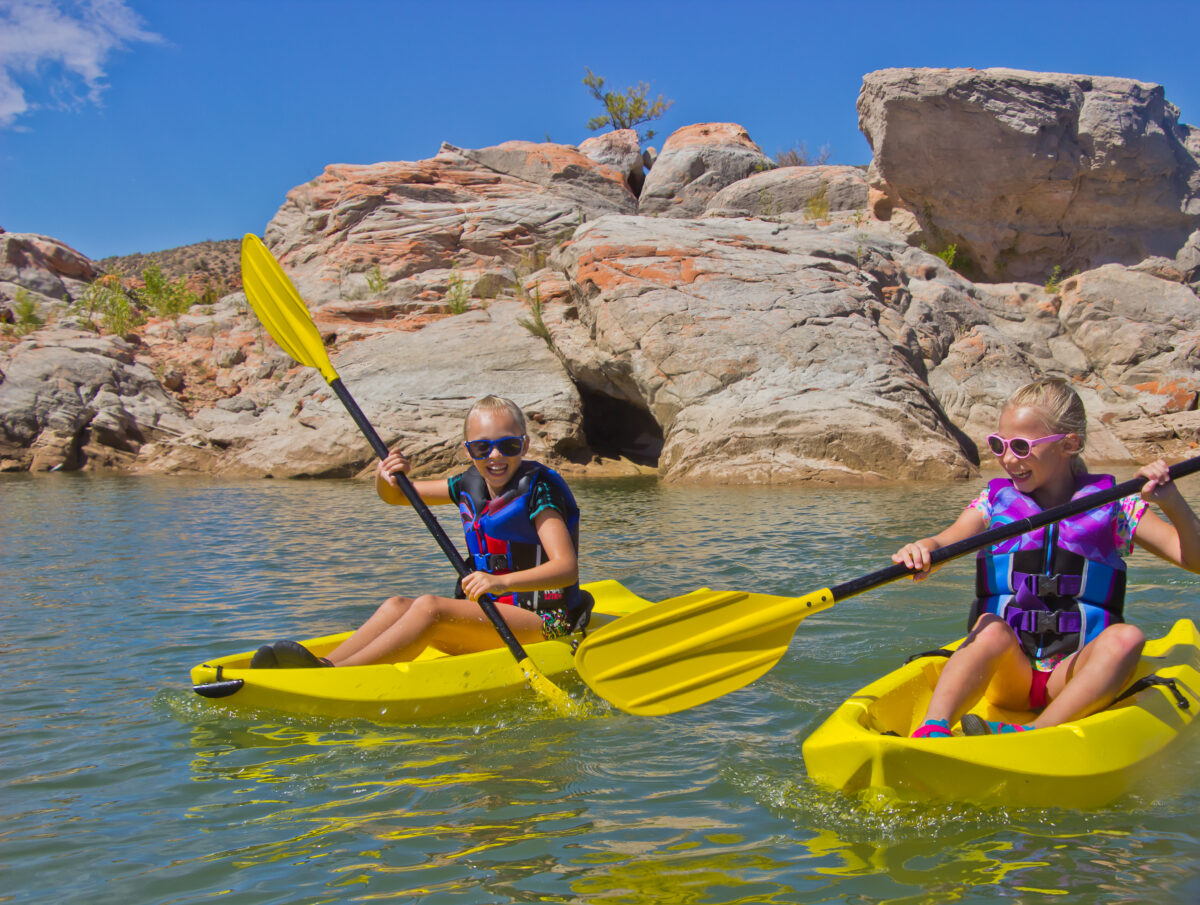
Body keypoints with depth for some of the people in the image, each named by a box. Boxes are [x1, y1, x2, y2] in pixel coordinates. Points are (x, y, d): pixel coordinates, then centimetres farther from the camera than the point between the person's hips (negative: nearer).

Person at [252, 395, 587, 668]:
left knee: (429, 607, -27)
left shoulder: (537, 490, -11)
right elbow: (396, 495, 21)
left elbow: (567, 568, -23)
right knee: (396, 605, -11)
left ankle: (333, 675, -37)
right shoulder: (470, 486, 11)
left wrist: (502, 582, -39)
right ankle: (324, 664, -30)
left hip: (545, 622, -8)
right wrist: (385, 480, -5)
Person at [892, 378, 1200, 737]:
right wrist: (922, 549, -37)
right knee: (991, 627, -31)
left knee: (1126, 638, -29)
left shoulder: (1111, 506, 5)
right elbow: (945, 542, -13)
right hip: (1007, 675, 0)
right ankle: (933, 728, -54)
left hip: (1074, 675, 0)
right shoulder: (994, 502, 7)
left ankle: (1036, 734, -44)